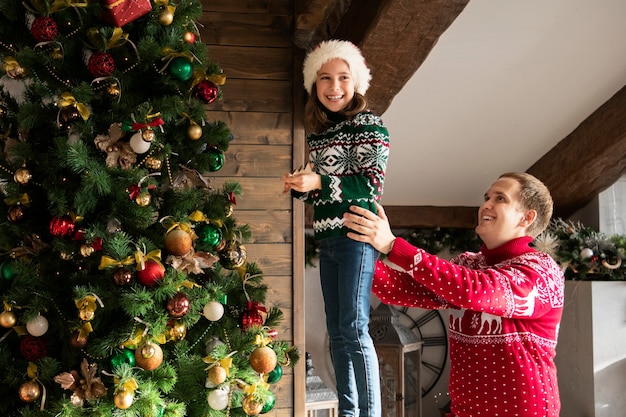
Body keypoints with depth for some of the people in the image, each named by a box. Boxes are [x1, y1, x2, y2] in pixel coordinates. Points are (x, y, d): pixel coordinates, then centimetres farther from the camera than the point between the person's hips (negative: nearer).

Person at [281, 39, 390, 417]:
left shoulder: (368, 124, -5)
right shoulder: (316, 132, 14)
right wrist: (298, 186, 1)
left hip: (356, 235, -7)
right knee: (336, 332, 11)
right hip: (327, 239, 7)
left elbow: (372, 183, -13)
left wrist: (319, 182, -21)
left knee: (354, 329, -9)